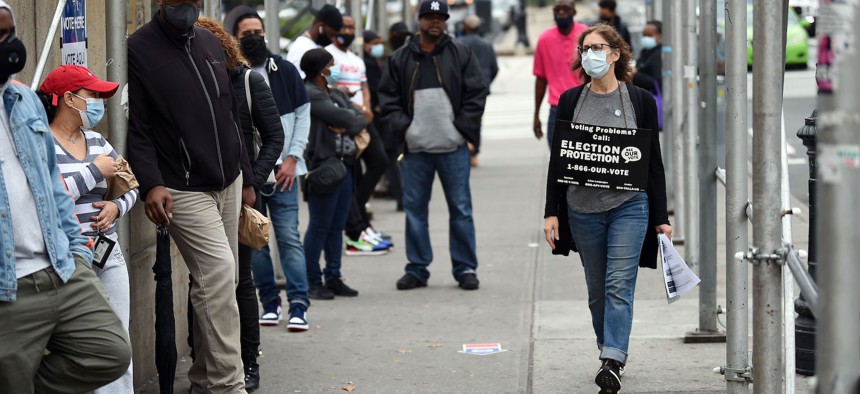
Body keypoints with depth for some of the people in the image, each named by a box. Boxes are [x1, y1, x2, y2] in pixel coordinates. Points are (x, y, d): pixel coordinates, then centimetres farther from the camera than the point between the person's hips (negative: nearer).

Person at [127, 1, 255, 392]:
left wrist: (247, 179, 21)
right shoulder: (138, 50, -6)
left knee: (216, 281, 6)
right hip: (183, 191, -7)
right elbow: (135, 128, -9)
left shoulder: (210, 44, 14)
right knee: (218, 272, -17)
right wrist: (151, 184, -21)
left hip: (229, 184, 7)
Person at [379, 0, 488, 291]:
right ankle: (417, 269, 14)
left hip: (454, 147, -2)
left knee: (461, 209, 2)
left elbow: (477, 93, 2)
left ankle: (466, 268, 9)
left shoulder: (461, 54, 4)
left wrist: (461, 126, -6)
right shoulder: (401, 59, 7)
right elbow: (388, 97, 10)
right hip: (416, 148, 2)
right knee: (414, 209, 5)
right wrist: (402, 125, -3)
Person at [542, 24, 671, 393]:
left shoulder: (640, 101, 0)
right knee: (597, 288, 10)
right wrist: (551, 212, 2)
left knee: (619, 285, -12)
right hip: (583, 207, 3)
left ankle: (613, 364, -19)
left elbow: (654, 162, 3)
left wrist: (661, 218, 2)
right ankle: (609, 354, 25)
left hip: (629, 206, -3)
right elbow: (557, 158, 7)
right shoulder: (570, 101, 5)